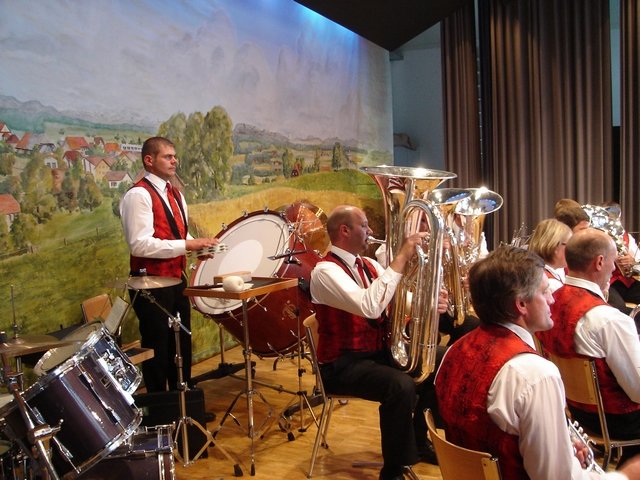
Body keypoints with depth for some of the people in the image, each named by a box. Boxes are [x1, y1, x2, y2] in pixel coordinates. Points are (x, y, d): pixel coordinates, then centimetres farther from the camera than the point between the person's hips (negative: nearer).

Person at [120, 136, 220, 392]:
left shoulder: (175, 194, 14)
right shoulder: (139, 195, -15)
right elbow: (140, 244, -24)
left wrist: (197, 247, 3)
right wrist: (186, 245, -24)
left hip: (177, 280, 9)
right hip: (151, 284, -9)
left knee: (182, 344, 18)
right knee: (157, 348, 4)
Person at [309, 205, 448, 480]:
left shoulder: (369, 265, 10)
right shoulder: (325, 271, -18)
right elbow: (370, 307, -34)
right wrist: (401, 258, -31)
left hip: (378, 352, 9)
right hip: (343, 364, -9)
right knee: (401, 386, -32)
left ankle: (418, 442, 24)